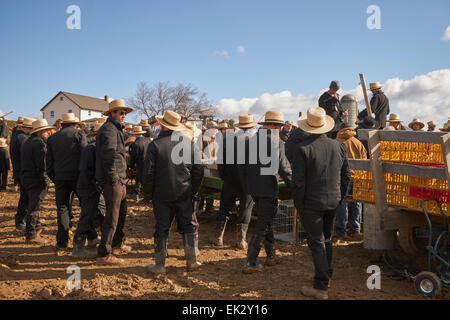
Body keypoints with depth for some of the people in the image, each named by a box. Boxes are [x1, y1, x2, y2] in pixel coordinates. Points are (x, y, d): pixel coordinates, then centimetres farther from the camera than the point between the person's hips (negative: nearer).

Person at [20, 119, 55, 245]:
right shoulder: (39, 143, -15)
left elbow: (24, 162, 18)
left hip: (26, 178, 10)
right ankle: (31, 235, 2)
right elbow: (42, 165, -20)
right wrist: (45, 181, -16)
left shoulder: (27, 142, 16)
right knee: (34, 207, -4)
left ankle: (37, 227, 37)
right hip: (36, 180, -10)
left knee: (33, 205, 22)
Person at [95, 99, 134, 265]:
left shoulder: (116, 129, 21)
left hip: (119, 179, 11)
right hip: (113, 179, -11)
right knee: (112, 217, -7)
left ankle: (118, 244, 36)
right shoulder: (109, 129, -12)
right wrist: (114, 178, -22)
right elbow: (110, 155, -21)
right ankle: (104, 254, -1)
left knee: (121, 212, 21)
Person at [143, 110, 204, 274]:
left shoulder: (155, 144, -9)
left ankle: (160, 265, 15)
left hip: (162, 195, -2)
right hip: (184, 195, 2)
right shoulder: (189, 142, 1)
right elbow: (199, 170, 2)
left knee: (161, 230, 7)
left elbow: (149, 173, -10)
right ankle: (192, 261, 18)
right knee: (189, 226, 14)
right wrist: (193, 190, 12)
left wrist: (148, 195, 1)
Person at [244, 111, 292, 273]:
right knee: (262, 225, 1)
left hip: (253, 188, 7)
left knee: (265, 221, 21)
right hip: (268, 189, -7)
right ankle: (251, 263, 3)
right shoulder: (277, 142, -13)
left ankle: (271, 255, 33)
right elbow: (284, 169, -15)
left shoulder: (249, 141, 7)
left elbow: (243, 166, 11)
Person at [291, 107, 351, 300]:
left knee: (317, 242, 1)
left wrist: (299, 205, -6)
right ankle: (326, 274, 37)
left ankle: (321, 287, 5)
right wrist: (339, 197, 17)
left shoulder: (303, 149, -16)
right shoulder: (339, 147, 2)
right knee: (326, 239, 22)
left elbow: (298, 181, -17)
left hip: (312, 203, -6)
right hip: (332, 202, 6)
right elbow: (346, 176, 8)